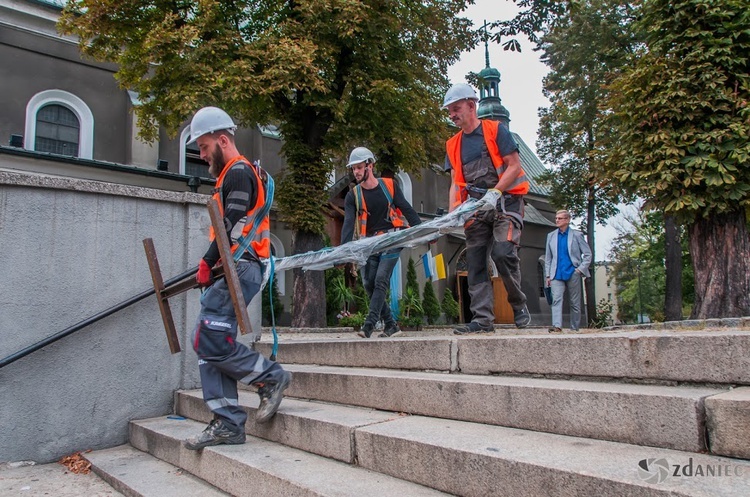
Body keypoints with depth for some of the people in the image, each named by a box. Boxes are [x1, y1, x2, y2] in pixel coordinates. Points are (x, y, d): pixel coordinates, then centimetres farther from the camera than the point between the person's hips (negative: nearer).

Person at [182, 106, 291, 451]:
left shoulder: (239, 172, -6)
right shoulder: (229, 175, 26)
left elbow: (232, 226, -16)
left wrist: (207, 264, -9)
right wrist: (211, 266, 13)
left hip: (239, 270, -10)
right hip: (232, 270, 10)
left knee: (210, 341, -16)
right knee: (208, 343, 5)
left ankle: (271, 377, 1)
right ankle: (228, 423, 8)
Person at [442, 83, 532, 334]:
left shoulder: (496, 130, 1)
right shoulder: (453, 145, 15)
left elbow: (514, 166, -5)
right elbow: (456, 182, 11)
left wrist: (495, 193, -19)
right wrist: (453, 213, -5)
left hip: (505, 202, -5)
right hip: (476, 209, 5)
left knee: (502, 252, -21)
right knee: (475, 263, -2)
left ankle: (519, 305, 1)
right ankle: (483, 319, 1)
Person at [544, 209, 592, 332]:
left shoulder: (576, 235, 5)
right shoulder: (551, 236, 12)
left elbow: (588, 254, 5)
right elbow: (548, 258, 13)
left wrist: (581, 269, -6)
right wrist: (548, 275, 7)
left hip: (572, 274, -1)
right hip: (557, 275, 2)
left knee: (575, 303, 5)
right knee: (556, 300, -14)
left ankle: (575, 329, 15)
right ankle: (557, 326, -22)